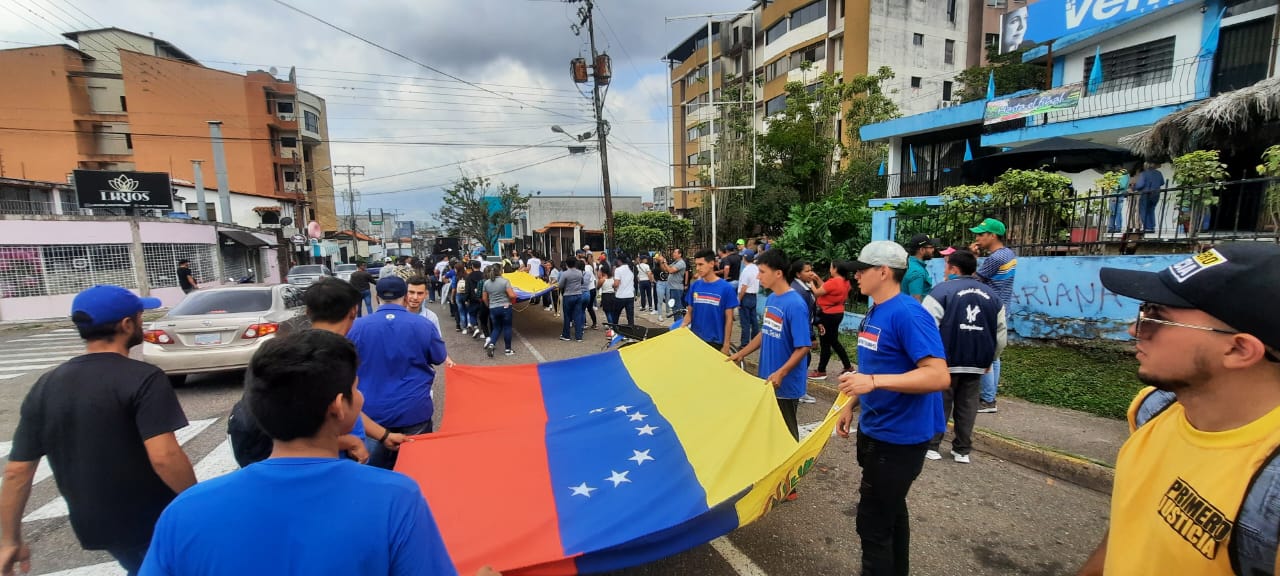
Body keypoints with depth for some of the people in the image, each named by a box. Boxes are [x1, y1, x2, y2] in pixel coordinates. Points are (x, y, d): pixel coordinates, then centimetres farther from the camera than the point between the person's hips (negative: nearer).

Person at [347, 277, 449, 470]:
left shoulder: (357, 326, -8)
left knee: (383, 452, 22)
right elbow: (439, 359, 4)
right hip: (414, 409, -2)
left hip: (371, 410, 2)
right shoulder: (424, 325, -11)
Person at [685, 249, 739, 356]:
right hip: (695, 339, 3)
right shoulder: (695, 286, 0)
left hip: (715, 342, -3)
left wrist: (726, 345, -7)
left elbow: (729, 319, -6)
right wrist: (682, 326, -11)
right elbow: (690, 312, 8)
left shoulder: (726, 288, -9)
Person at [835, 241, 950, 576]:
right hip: (876, 429, 10)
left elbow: (939, 376, -29)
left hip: (900, 435, -10)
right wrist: (852, 404, 14)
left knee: (872, 522, 1)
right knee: (890, 511, 25)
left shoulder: (907, 313, -23)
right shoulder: (874, 313, 7)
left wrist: (873, 382, -36)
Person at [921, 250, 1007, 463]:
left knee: (939, 404, 5)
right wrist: (988, 359, 22)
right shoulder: (992, 295, 9)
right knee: (967, 406, 12)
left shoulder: (943, 290, -9)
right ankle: (962, 450, 20)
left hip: (945, 361, -5)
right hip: (976, 363, 5)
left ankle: (931, 446, 10)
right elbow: (1001, 334, 12)